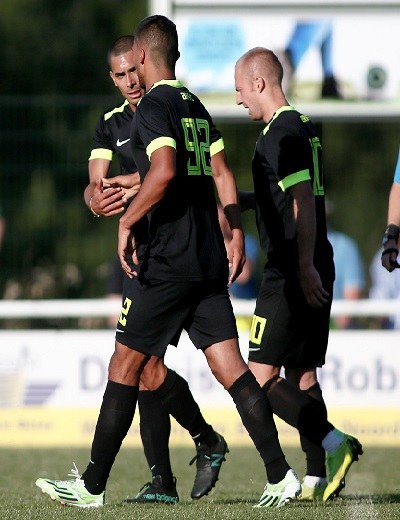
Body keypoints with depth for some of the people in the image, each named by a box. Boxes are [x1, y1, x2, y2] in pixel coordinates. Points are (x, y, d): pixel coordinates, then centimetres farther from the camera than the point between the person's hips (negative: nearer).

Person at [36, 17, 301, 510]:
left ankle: (91, 486, 5)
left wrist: (126, 222, -17)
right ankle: (280, 474, -6)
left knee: (126, 365, 0)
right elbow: (222, 173, 15)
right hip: (209, 259, 7)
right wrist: (237, 237, 17)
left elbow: (164, 172, -23)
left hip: (165, 261, -7)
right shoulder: (196, 107, 16)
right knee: (229, 366, 4)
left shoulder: (153, 107, -9)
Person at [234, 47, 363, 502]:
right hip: (312, 272, 10)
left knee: (261, 376, -9)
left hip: (292, 273, -10)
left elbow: (303, 200, -20)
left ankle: (333, 443, -18)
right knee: (301, 375, 11)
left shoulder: (281, 133, -13)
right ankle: (318, 478, 9)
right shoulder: (303, 128, 16)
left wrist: (305, 268, -22)